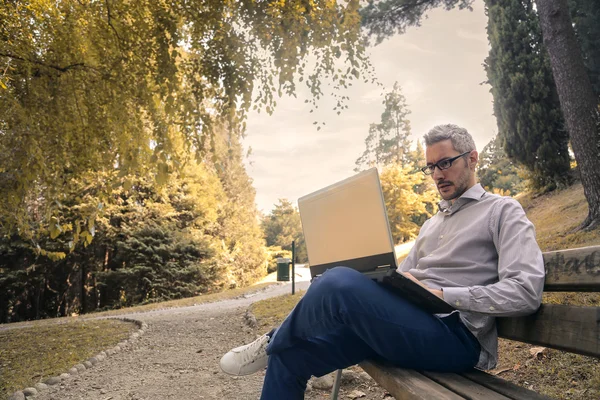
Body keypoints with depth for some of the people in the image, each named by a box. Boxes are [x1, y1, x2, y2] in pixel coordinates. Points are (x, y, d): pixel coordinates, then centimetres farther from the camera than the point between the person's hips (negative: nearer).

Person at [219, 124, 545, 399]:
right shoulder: (432, 223, 25)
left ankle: (273, 342, 0)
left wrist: (441, 294, -16)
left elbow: (525, 291, -12)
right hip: (408, 327, 8)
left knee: (339, 283, -29)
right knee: (290, 355, -3)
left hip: (456, 338, -7)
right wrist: (374, 283, -1)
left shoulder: (503, 211, 2)